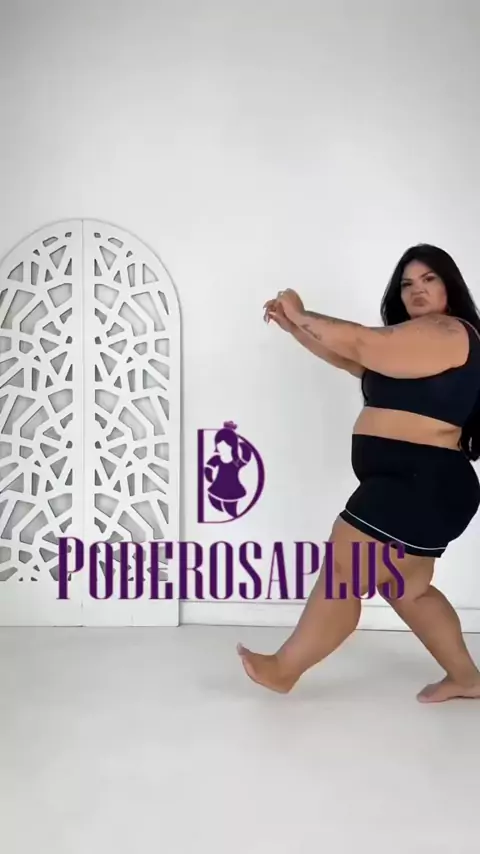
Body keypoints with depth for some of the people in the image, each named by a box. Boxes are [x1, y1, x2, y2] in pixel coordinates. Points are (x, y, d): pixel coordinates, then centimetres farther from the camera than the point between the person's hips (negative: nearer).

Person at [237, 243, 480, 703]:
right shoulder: (412, 345, 20)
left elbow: (362, 344, -20)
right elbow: (351, 360, 19)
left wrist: (301, 314, -7)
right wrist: (294, 327, 11)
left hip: (421, 487, -11)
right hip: (407, 484, 11)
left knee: (340, 575, -3)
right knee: (406, 590, 19)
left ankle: (282, 670, 12)